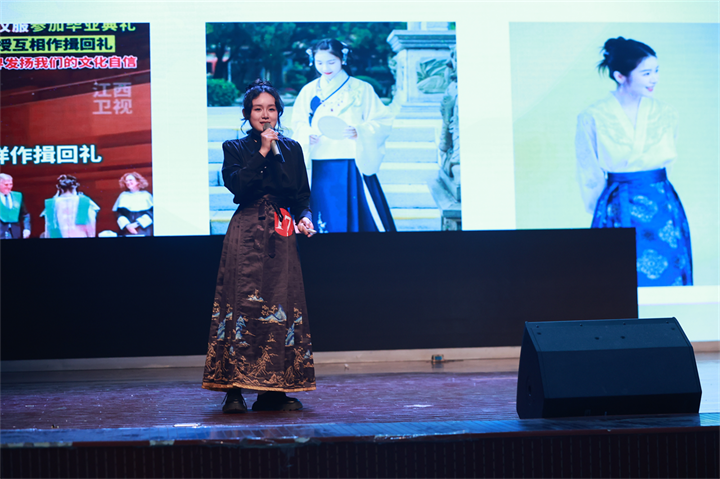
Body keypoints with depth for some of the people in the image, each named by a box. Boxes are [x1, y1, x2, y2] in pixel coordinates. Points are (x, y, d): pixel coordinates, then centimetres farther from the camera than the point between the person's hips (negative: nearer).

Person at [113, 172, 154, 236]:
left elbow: (152, 212, -2)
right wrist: (127, 225, -12)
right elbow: (118, 213, 6)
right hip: (126, 231, 1)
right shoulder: (123, 196, 15)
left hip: (144, 231, -1)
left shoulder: (146, 195, 10)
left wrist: (137, 224, -13)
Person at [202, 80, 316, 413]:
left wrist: (304, 217, -6)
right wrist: (262, 152, -10)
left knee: (283, 306, -1)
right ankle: (234, 389, -8)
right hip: (246, 235, -3)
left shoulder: (291, 149, 14)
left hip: (281, 236, 3)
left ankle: (275, 391, 5)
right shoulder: (235, 149, 6)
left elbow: (302, 195, 13)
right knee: (242, 304, -10)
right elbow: (237, 184, -11)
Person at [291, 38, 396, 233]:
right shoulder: (308, 91, 11)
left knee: (358, 215, -5)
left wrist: (358, 132, -19)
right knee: (324, 213, 2)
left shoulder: (361, 89, 1)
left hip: (353, 165, -3)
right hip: (319, 168, 3)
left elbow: (382, 122, -2)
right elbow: (298, 124, 12)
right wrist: (308, 135, -10)